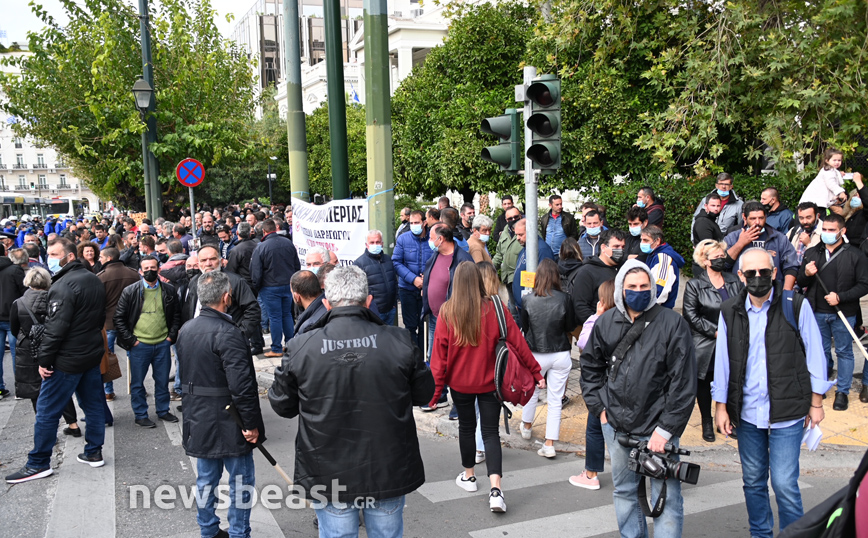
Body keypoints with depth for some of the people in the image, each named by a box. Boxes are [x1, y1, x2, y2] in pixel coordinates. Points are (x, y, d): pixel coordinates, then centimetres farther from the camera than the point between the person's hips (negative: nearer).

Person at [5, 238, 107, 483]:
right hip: (93, 354, 9)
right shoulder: (94, 280, 9)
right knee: (94, 404, 15)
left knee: (47, 410, 1)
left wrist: (45, 359, -16)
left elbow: (56, 327, -22)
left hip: (67, 360, -9)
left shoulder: (64, 285, -20)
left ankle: (38, 463, 8)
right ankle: (94, 452, 23)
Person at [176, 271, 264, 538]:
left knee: (206, 479, 19)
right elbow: (242, 385, -25)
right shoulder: (228, 333, -22)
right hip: (228, 424, -8)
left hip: (198, 421, 8)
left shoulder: (186, 330, 5)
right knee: (241, 481, 6)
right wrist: (252, 423, -18)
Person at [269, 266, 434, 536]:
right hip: (388, 472, 1)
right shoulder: (399, 342, -12)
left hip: (328, 476, 0)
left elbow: (282, 405, 0)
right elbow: (424, 393, 1)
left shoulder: (300, 348, -12)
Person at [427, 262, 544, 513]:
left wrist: (436, 385, -4)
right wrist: (536, 372, 0)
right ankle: (496, 489, -8)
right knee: (491, 432, 4)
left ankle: (468, 476, 36)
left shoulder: (447, 311, -12)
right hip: (489, 381, 0)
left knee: (466, 427, 20)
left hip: (460, 382, 0)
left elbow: (439, 351, -10)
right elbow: (517, 342, -7)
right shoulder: (494, 308, -12)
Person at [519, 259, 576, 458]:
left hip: (535, 354, 1)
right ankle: (549, 444, 6)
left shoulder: (528, 300, -11)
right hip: (560, 354, -1)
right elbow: (571, 326, 0)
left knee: (532, 391, 24)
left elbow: (524, 327, 1)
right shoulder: (564, 299, -12)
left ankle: (526, 426, 45)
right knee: (555, 400, 6)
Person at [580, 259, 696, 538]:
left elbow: (684, 380, -10)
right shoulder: (606, 323, 4)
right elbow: (590, 366, 17)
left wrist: (666, 429, -12)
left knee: (666, 496, -3)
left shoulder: (673, 323, -9)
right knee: (624, 491, 17)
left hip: (658, 426, -4)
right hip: (616, 424, 4)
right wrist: (599, 407, 7)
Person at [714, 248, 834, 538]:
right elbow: (722, 361, 8)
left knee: (784, 484, -6)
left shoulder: (796, 306, -4)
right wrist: (721, 406, 6)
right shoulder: (729, 311, 3)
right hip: (747, 413, 3)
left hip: (787, 412, -3)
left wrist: (816, 403, 1)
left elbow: (814, 355, 1)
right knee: (753, 481, 13)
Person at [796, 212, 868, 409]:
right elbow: (800, 283, 10)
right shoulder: (811, 253, 7)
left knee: (844, 352, 6)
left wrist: (840, 297, -17)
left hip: (843, 313, -3)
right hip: (818, 312, 3)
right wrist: (806, 274, -12)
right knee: (821, 351, 13)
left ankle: (843, 392, 15)